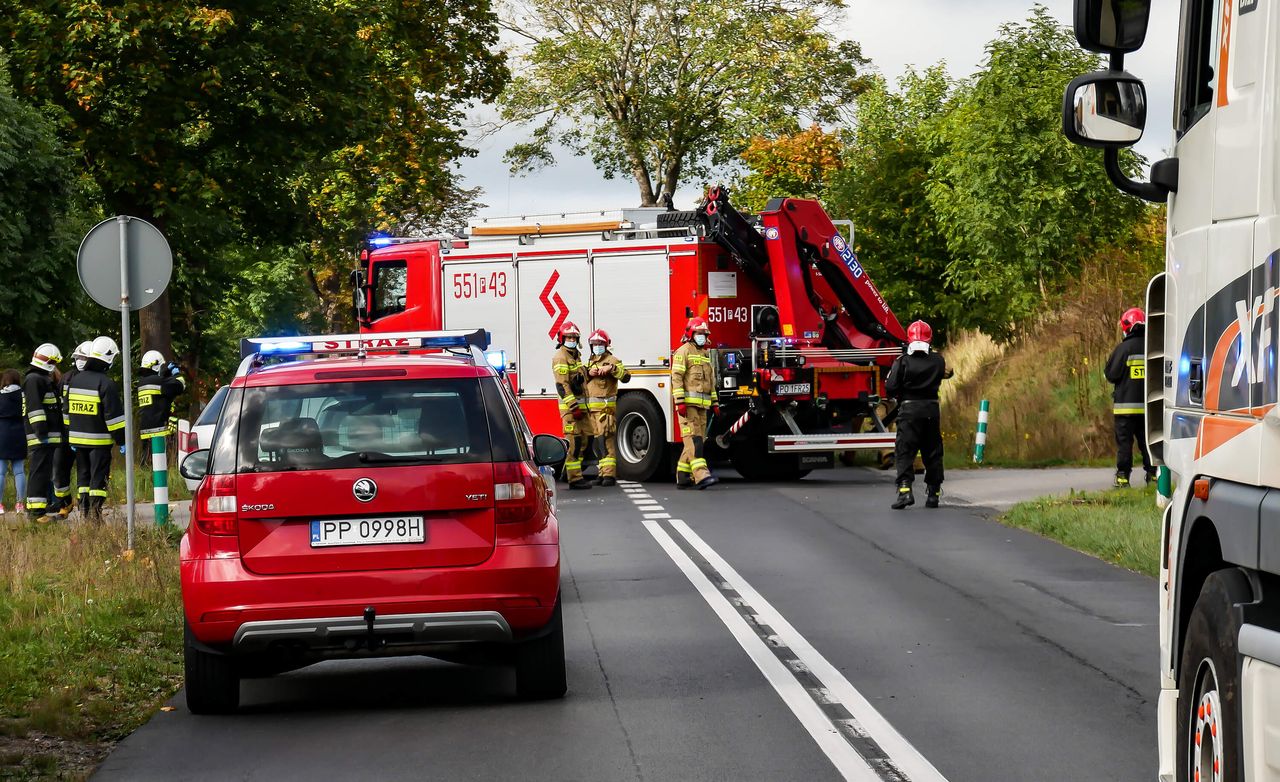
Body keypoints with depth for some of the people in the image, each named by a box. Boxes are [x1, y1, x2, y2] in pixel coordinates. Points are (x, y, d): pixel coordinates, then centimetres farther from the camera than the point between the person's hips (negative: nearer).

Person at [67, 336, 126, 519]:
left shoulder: (75, 380, 9)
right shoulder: (106, 384, -14)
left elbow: (68, 410, 15)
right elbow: (114, 415, -16)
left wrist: (70, 436, 22)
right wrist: (121, 439, -10)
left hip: (78, 438, 6)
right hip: (99, 440, -6)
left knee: (83, 475, 14)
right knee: (98, 476, -2)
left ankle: (84, 511, 14)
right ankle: (95, 510, -7)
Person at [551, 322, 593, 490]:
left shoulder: (576, 355, 19)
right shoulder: (560, 357, -11)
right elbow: (562, 384, -19)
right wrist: (573, 406, -24)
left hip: (580, 404, 10)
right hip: (569, 405, -10)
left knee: (583, 439, 11)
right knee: (573, 441, -10)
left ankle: (569, 472, 20)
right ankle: (574, 478, -10)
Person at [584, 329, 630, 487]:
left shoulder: (611, 360, -3)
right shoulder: (590, 361, 22)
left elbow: (626, 377, -14)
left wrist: (611, 368, -25)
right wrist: (589, 373, 2)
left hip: (606, 407, -8)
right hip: (592, 407, 8)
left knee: (606, 440, -13)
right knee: (598, 440, 9)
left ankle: (610, 474, -16)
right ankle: (603, 473, 13)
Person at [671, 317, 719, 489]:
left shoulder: (705, 354, 21)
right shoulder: (683, 351, -4)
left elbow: (710, 381, 26)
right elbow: (677, 378, -12)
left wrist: (715, 402, 19)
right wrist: (680, 402, -20)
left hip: (702, 405, 8)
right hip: (688, 403, -8)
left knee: (697, 440, 6)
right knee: (693, 439, -14)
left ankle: (683, 477, 11)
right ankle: (701, 475, -24)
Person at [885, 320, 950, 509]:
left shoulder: (902, 361, -9)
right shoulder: (938, 360, 1)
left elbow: (890, 387, -11)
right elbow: (948, 372, 23)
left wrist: (897, 396, 10)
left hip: (909, 410, -3)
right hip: (932, 409, 3)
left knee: (904, 452, -4)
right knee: (932, 452, 12)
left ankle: (905, 489, -21)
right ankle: (933, 493, 15)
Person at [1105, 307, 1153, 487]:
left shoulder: (1123, 348, -11)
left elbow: (1111, 375, -10)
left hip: (1126, 405, -4)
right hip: (1148, 404, 4)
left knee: (1124, 441, 0)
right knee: (1147, 440, 12)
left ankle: (1123, 476, -3)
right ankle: (1152, 474, 12)